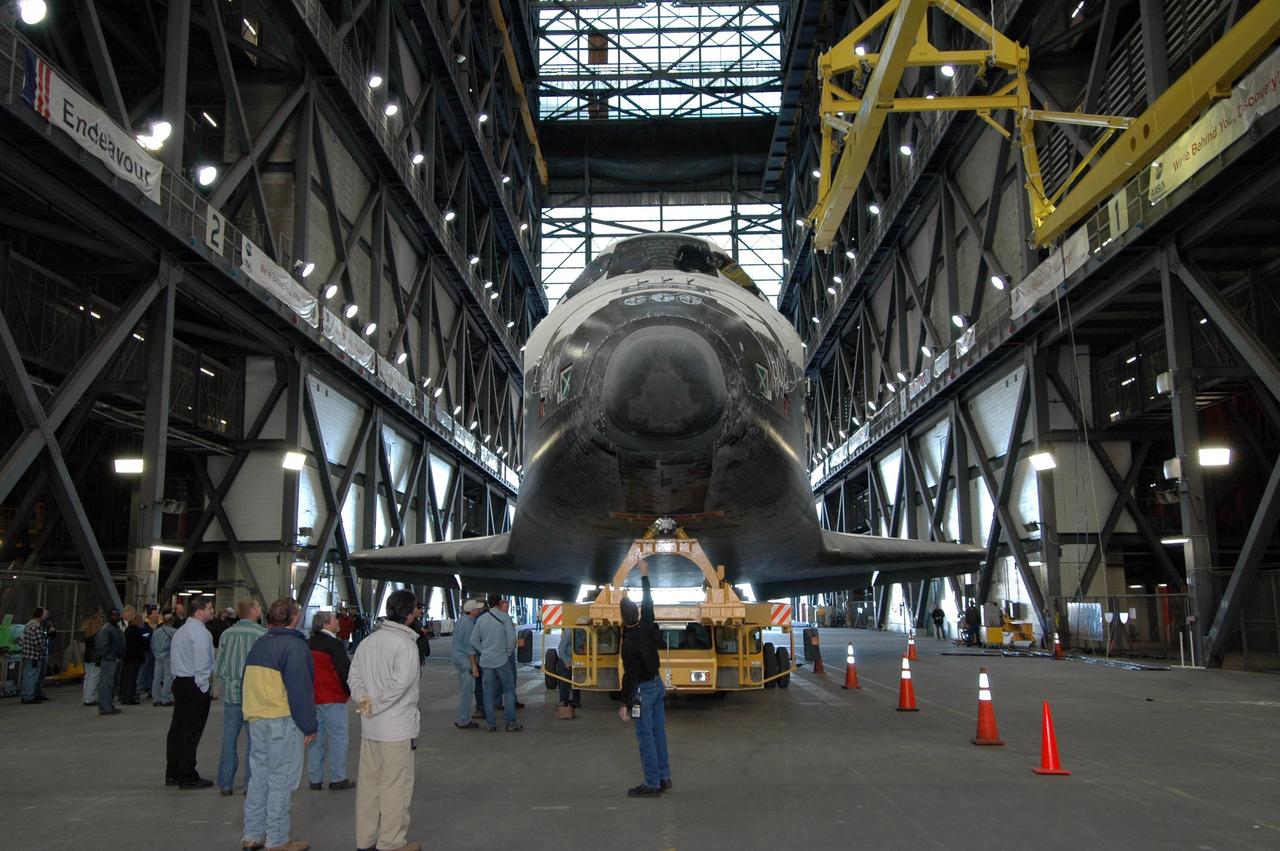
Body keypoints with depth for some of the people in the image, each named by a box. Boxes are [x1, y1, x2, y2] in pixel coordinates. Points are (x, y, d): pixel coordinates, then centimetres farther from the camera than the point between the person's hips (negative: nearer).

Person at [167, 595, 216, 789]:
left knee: (177, 729, 13)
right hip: (195, 685, -9)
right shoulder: (200, 632, -15)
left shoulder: (180, 631, 15)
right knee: (191, 732, -4)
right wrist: (204, 689, -12)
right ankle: (187, 777, 0)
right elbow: (202, 665, -18)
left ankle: (173, 773, 20)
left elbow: (173, 659, 18)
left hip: (179, 683, 10)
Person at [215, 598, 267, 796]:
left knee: (229, 740, 11)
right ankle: (251, 785, 5)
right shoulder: (261, 634, -11)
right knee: (254, 740, 4)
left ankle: (225, 784, 16)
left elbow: (217, 667, 5)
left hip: (231, 693, 4)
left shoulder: (227, 633, 2)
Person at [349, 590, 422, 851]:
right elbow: (400, 684, -24)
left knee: (369, 781, 15)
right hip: (397, 727, -7)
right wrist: (375, 706, -14)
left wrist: (364, 699, -6)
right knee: (396, 785, 3)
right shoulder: (406, 645, -16)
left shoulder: (367, 641, 8)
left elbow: (354, 676, 7)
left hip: (369, 727, 7)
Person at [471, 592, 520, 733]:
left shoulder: (481, 619, 7)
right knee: (509, 689, 4)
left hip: (486, 660, 4)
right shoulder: (504, 617, -7)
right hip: (501, 659, -4)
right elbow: (511, 637, -12)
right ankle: (511, 723, 2)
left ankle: (491, 724, 10)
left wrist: (483, 652, 12)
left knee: (488, 692, 8)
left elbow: (474, 640, 8)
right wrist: (509, 652, 1)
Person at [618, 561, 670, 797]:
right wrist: (645, 576, 23)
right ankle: (663, 777, 21)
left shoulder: (630, 643, -24)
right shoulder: (647, 627, -4)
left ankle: (652, 784, 0)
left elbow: (630, 675, -23)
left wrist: (625, 704, -18)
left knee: (645, 736, -3)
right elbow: (648, 603, 13)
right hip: (657, 683, 8)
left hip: (643, 689, -8)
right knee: (658, 732, 14)